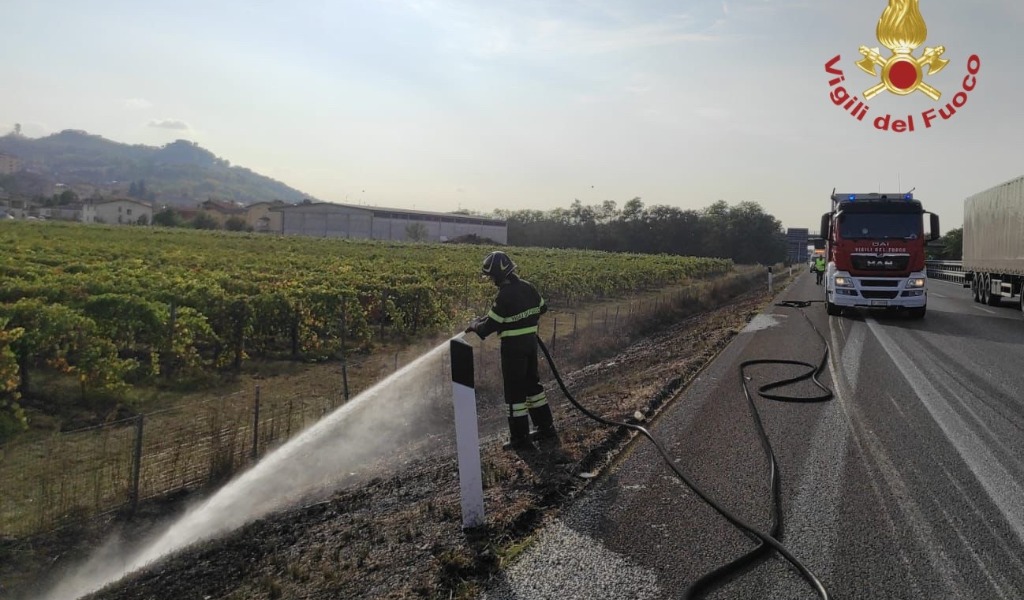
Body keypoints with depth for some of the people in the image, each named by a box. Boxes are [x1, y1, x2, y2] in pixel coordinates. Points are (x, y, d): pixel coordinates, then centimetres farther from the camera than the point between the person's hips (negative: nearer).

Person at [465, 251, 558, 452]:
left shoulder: (505, 295, -21)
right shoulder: (527, 287, 3)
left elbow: (489, 326, -17)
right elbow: (542, 308, 18)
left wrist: (473, 325, 2)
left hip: (513, 346, -8)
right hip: (531, 341, 8)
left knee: (515, 391, 3)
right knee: (532, 384, 19)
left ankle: (520, 439, 11)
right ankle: (547, 430, 25)